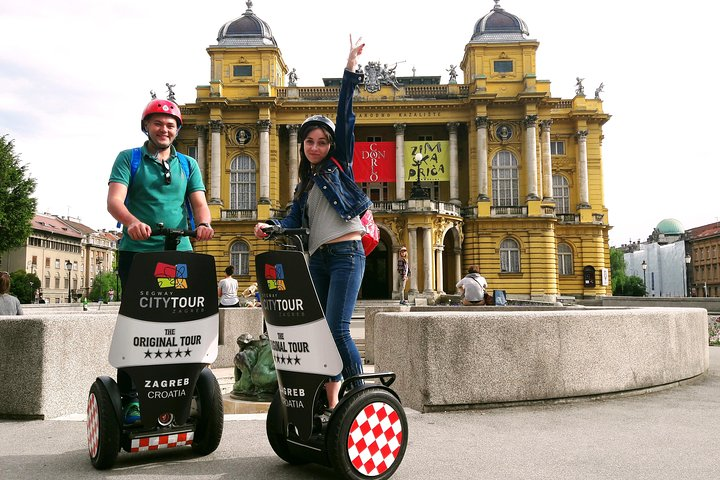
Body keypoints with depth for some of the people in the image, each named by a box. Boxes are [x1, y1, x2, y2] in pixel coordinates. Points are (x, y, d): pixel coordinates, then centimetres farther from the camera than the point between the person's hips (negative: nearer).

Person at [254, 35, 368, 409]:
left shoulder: (339, 164, 7)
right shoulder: (304, 185, 21)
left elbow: (345, 118, -1)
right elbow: (295, 220, 7)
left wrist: (350, 70, -5)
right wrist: (271, 227, -13)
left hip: (346, 254, -6)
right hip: (317, 259, 6)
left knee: (337, 329, -15)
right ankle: (332, 405, 9)